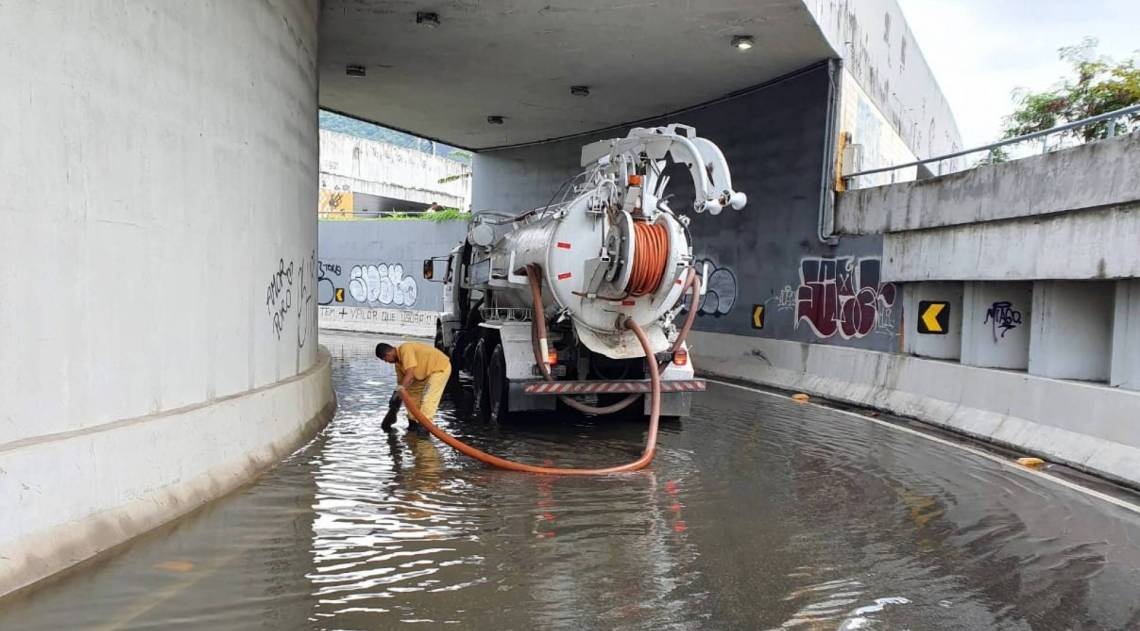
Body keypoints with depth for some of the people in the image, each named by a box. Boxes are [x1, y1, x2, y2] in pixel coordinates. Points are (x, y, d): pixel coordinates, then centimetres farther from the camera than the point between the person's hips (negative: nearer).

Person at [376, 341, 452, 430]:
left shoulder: (405, 349, -25)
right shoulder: (398, 362, 5)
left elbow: (410, 374, -33)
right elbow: (401, 382, 9)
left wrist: (399, 389, -34)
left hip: (440, 367, -10)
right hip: (428, 372, 10)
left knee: (428, 399, -18)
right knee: (412, 393, 12)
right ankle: (413, 421, 18)